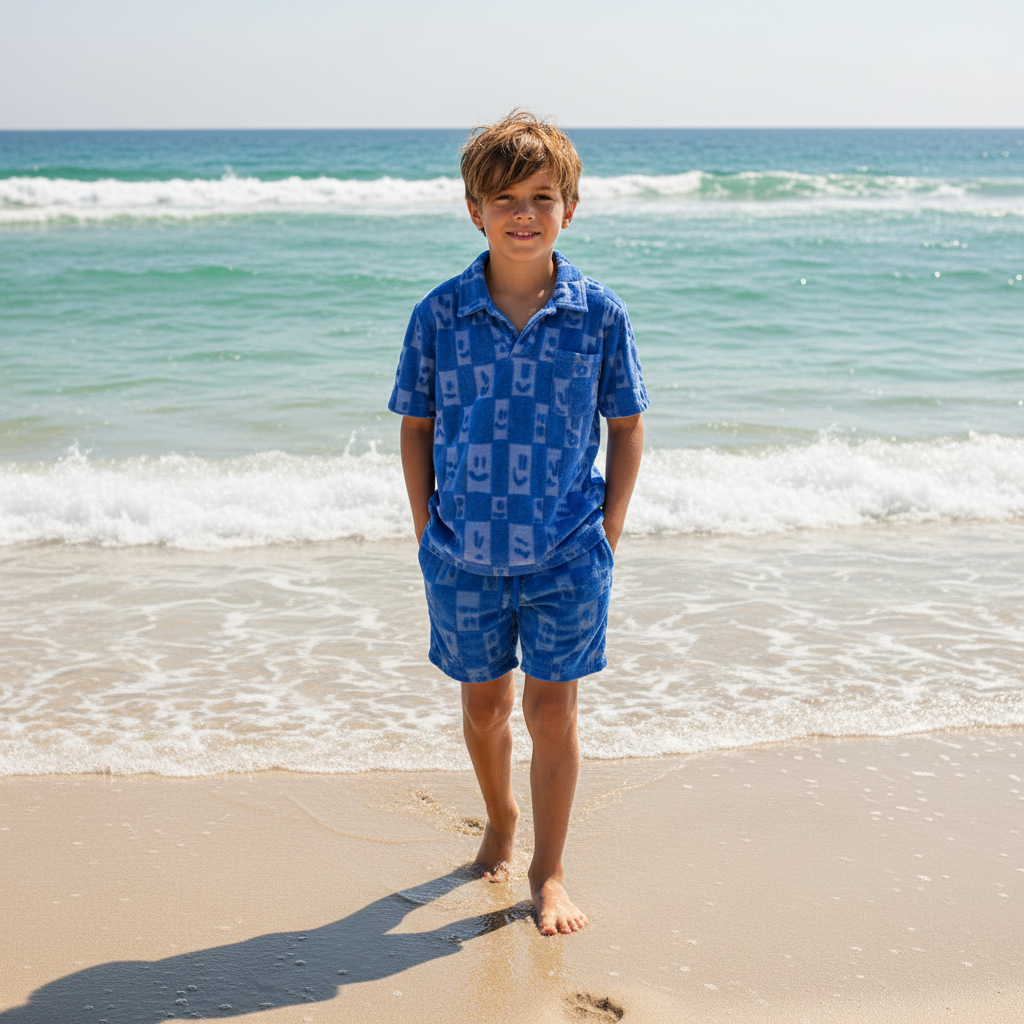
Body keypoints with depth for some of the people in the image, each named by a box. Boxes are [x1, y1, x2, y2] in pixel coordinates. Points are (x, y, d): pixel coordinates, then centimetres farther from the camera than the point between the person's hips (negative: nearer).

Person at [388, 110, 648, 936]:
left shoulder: (598, 313, -6)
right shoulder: (440, 315, -6)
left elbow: (626, 426, 2)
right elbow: (416, 427, 3)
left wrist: (609, 532, -2)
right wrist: (428, 534, 0)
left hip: (566, 556, -1)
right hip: (464, 552, 1)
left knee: (552, 710, 5)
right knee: (484, 702, 16)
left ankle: (550, 872, 21)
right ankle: (500, 822, 43)